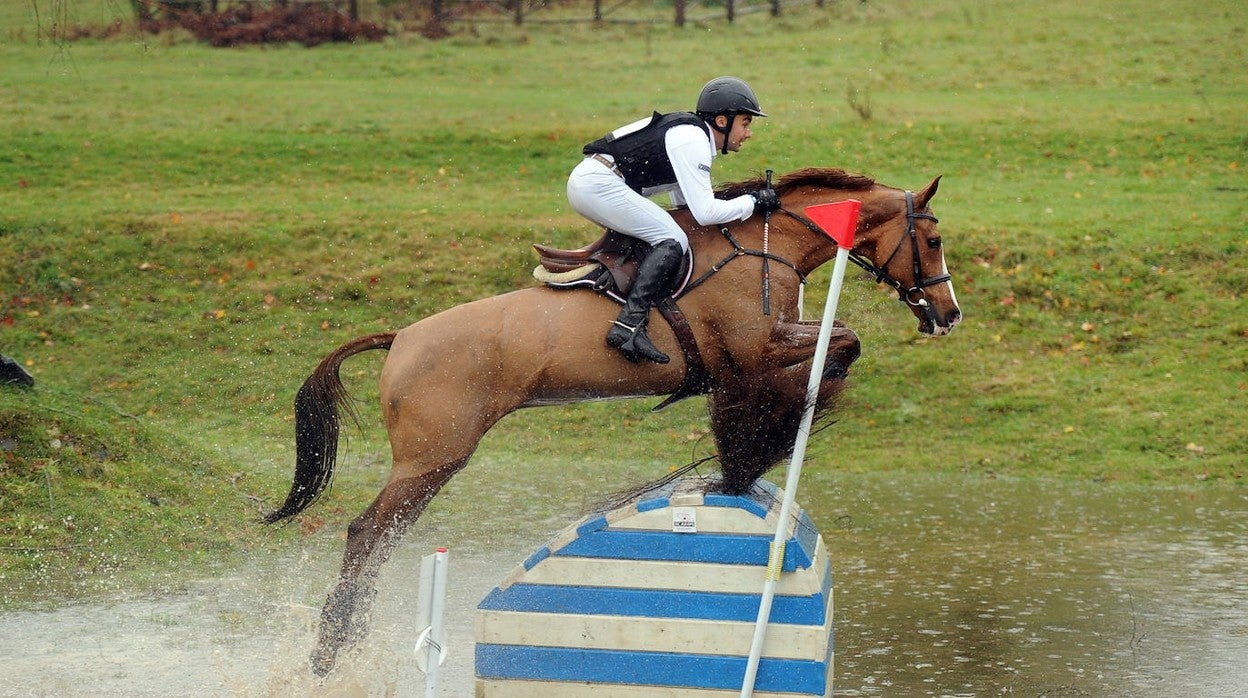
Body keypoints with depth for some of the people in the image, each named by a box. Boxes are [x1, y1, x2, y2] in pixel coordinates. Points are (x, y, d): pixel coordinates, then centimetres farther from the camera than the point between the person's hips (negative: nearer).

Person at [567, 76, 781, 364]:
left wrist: (745, 201, 14)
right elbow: (705, 213, -18)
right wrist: (753, 201, -6)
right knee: (673, 241, -15)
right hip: (598, 184, -11)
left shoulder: (693, 135, 18)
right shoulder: (691, 140, -12)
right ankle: (629, 324, -25)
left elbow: (687, 206, 23)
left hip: (584, 182, 11)